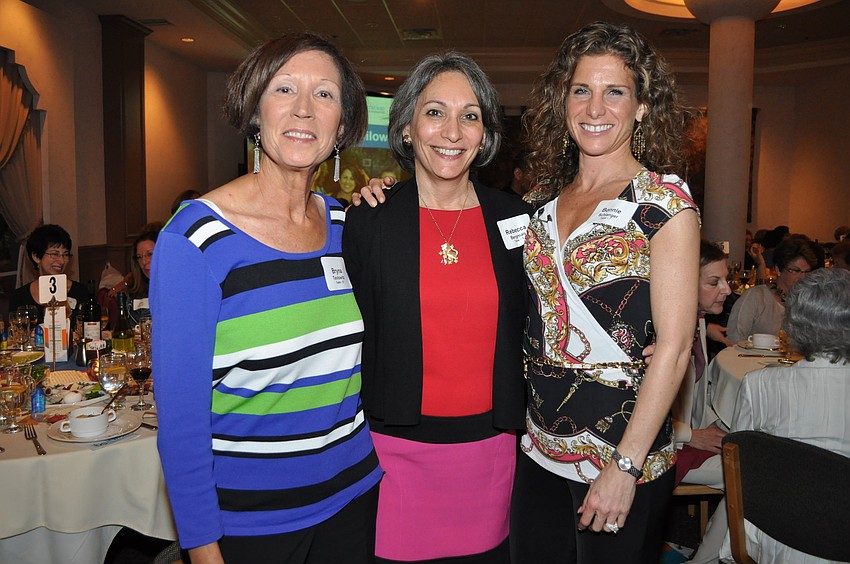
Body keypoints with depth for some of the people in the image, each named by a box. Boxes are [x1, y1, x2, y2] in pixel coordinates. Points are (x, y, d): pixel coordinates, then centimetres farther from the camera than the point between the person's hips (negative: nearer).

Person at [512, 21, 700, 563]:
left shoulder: (663, 199, -11)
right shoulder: (547, 198, 5)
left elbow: (674, 346, -14)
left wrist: (626, 466, -16)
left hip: (623, 452, -5)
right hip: (542, 449, 5)